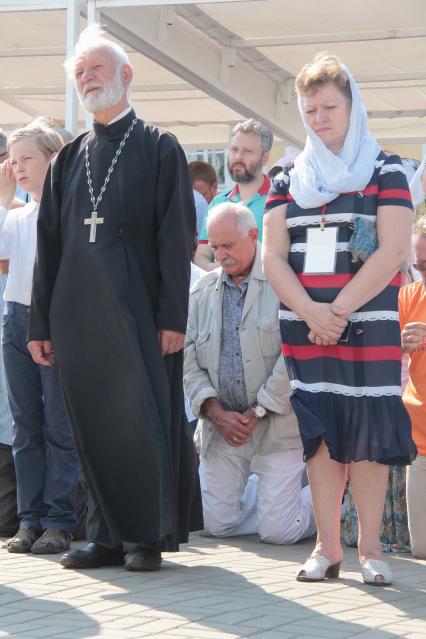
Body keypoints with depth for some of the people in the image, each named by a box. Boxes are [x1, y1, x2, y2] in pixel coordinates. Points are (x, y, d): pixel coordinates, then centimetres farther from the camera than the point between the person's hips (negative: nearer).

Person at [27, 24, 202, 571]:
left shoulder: (159, 148, 3)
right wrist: (41, 322, 9)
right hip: (77, 314, 4)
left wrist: (173, 316, -12)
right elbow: (48, 243, 15)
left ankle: (148, 535, 5)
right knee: (93, 425, 5)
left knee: (143, 420, -4)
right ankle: (109, 535, 13)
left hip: (137, 310, -4)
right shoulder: (69, 159, 16)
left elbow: (177, 236, -4)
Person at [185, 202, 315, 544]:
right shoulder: (201, 292, 10)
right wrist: (215, 412, -7)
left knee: (278, 531, -7)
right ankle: (259, 489, 34)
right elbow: (188, 358, 6)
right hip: (220, 427, 5)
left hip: (277, 426, -5)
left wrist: (258, 413, -12)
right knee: (218, 524, 6)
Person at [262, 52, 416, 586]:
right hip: (304, 327, 3)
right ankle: (327, 546, 6)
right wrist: (310, 311, -12)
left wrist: (338, 310, -14)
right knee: (319, 430, 2)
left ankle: (369, 548, 2)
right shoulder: (290, 179, 13)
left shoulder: (384, 172, 3)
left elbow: (391, 253, -8)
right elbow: (272, 255, 4)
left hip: (367, 325, -3)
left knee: (368, 431, -4)